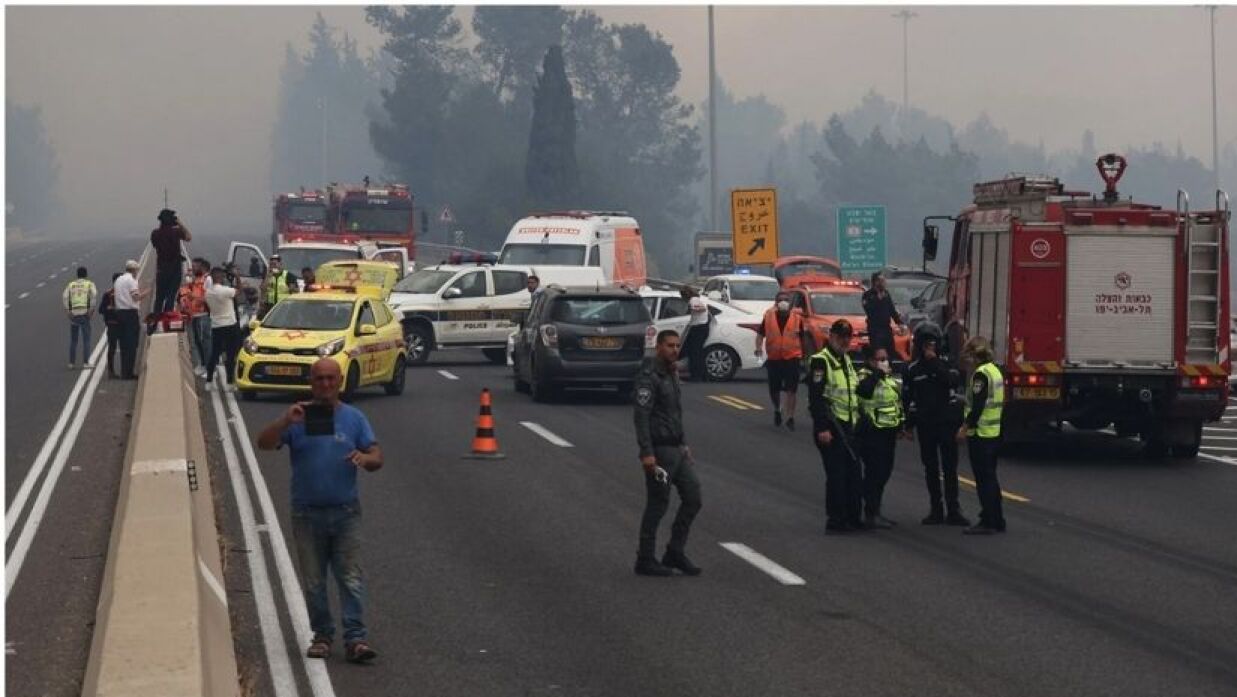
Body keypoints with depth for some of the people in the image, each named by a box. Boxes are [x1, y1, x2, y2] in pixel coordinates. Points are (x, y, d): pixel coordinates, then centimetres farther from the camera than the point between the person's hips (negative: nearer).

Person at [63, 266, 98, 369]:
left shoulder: (71, 284, 13)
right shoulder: (89, 284, 6)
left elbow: (64, 297, -2)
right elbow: (94, 294, -13)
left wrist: (67, 310, -2)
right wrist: (92, 309, -10)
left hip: (73, 314, 3)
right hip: (84, 313, -3)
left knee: (73, 340, 10)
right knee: (86, 339, 1)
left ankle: (71, 363, 8)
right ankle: (85, 362, -4)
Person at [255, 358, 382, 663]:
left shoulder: (354, 418, 7)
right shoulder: (298, 418, 3)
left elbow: (377, 457, 4)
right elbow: (265, 444, -8)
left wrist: (365, 458, -20)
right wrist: (285, 421, -24)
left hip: (345, 512, 0)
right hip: (307, 513, 0)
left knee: (351, 577, -7)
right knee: (313, 581, 6)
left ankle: (355, 638, -10)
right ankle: (322, 635, 16)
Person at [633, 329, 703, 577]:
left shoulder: (671, 374, 14)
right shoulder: (649, 377, -14)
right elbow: (642, 416, -21)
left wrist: (683, 444, 21)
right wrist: (646, 453, -26)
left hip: (676, 450, 9)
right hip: (659, 451, -9)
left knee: (693, 497, 6)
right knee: (657, 505, -3)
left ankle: (675, 553, 14)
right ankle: (646, 561, 7)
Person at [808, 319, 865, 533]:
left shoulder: (846, 361, 18)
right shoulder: (820, 361, -11)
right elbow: (816, 397, -17)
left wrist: (857, 420, 21)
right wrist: (822, 428, -23)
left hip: (848, 426, 9)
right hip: (830, 426, -9)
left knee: (854, 473, 10)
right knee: (836, 474, -7)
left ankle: (853, 517, 18)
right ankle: (835, 520, -2)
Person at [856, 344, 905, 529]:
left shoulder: (890, 378, 15)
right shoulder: (865, 377, -10)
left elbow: (898, 403, 25)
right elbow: (863, 390, -35)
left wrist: (899, 427, 22)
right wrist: (878, 373, -28)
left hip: (888, 431, 8)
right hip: (872, 432, -8)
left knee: (884, 472, 12)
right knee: (874, 471, -8)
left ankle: (876, 512, 22)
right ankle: (871, 514, -2)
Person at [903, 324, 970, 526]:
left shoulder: (945, 363, 1)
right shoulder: (913, 369, 5)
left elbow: (952, 382, -19)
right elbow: (907, 398, 9)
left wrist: (934, 362, -19)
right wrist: (908, 424, 6)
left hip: (947, 421, -2)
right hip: (925, 424, 2)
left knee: (950, 467, -3)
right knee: (931, 468, 6)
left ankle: (953, 511, -3)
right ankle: (936, 510, 11)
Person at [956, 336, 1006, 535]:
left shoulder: (981, 373, -15)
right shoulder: (994, 370, 14)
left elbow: (978, 405, -21)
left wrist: (966, 427, -15)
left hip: (981, 434, -9)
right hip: (994, 432, 9)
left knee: (984, 479, -5)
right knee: (990, 477, 15)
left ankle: (987, 522, -4)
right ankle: (997, 520, 18)